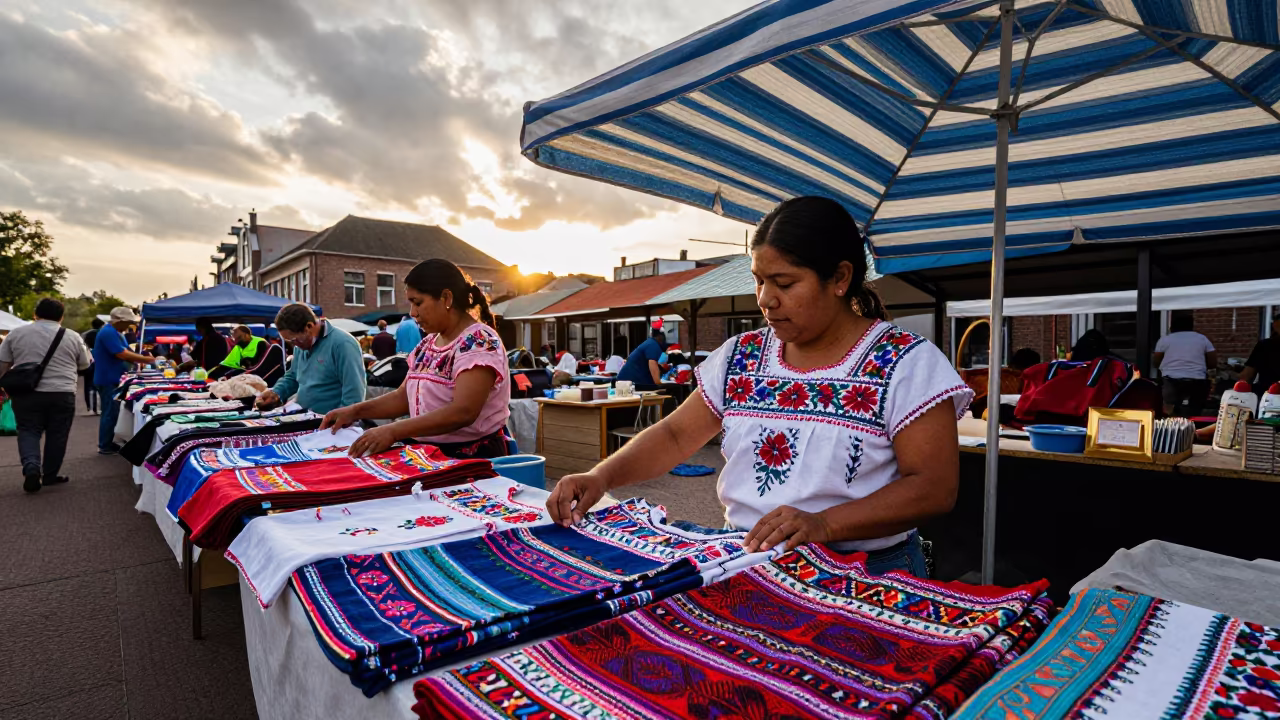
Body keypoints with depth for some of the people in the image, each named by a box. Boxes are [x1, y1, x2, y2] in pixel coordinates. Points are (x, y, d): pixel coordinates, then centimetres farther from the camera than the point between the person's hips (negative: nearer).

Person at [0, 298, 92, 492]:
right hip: (62, 394, -1)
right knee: (57, 436, 8)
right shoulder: (73, 337, 1)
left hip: (26, 393, 1)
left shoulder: (16, 333, 5)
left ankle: (31, 467, -10)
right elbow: (84, 366, 11)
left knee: (28, 432, 10)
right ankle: (50, 475, 15)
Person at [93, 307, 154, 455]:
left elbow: (126, 353, 12)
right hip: (108, 380, -10)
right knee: (110, 413, -5)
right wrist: (147, 360, -19)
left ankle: (107, 443, 22)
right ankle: (104, 446, 2)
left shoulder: (116, 333, 14)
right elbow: (122, 354, -24)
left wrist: (143, 360, -2)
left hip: (113, 380, 10)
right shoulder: (108, 333, -19)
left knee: (111, 412, 15)